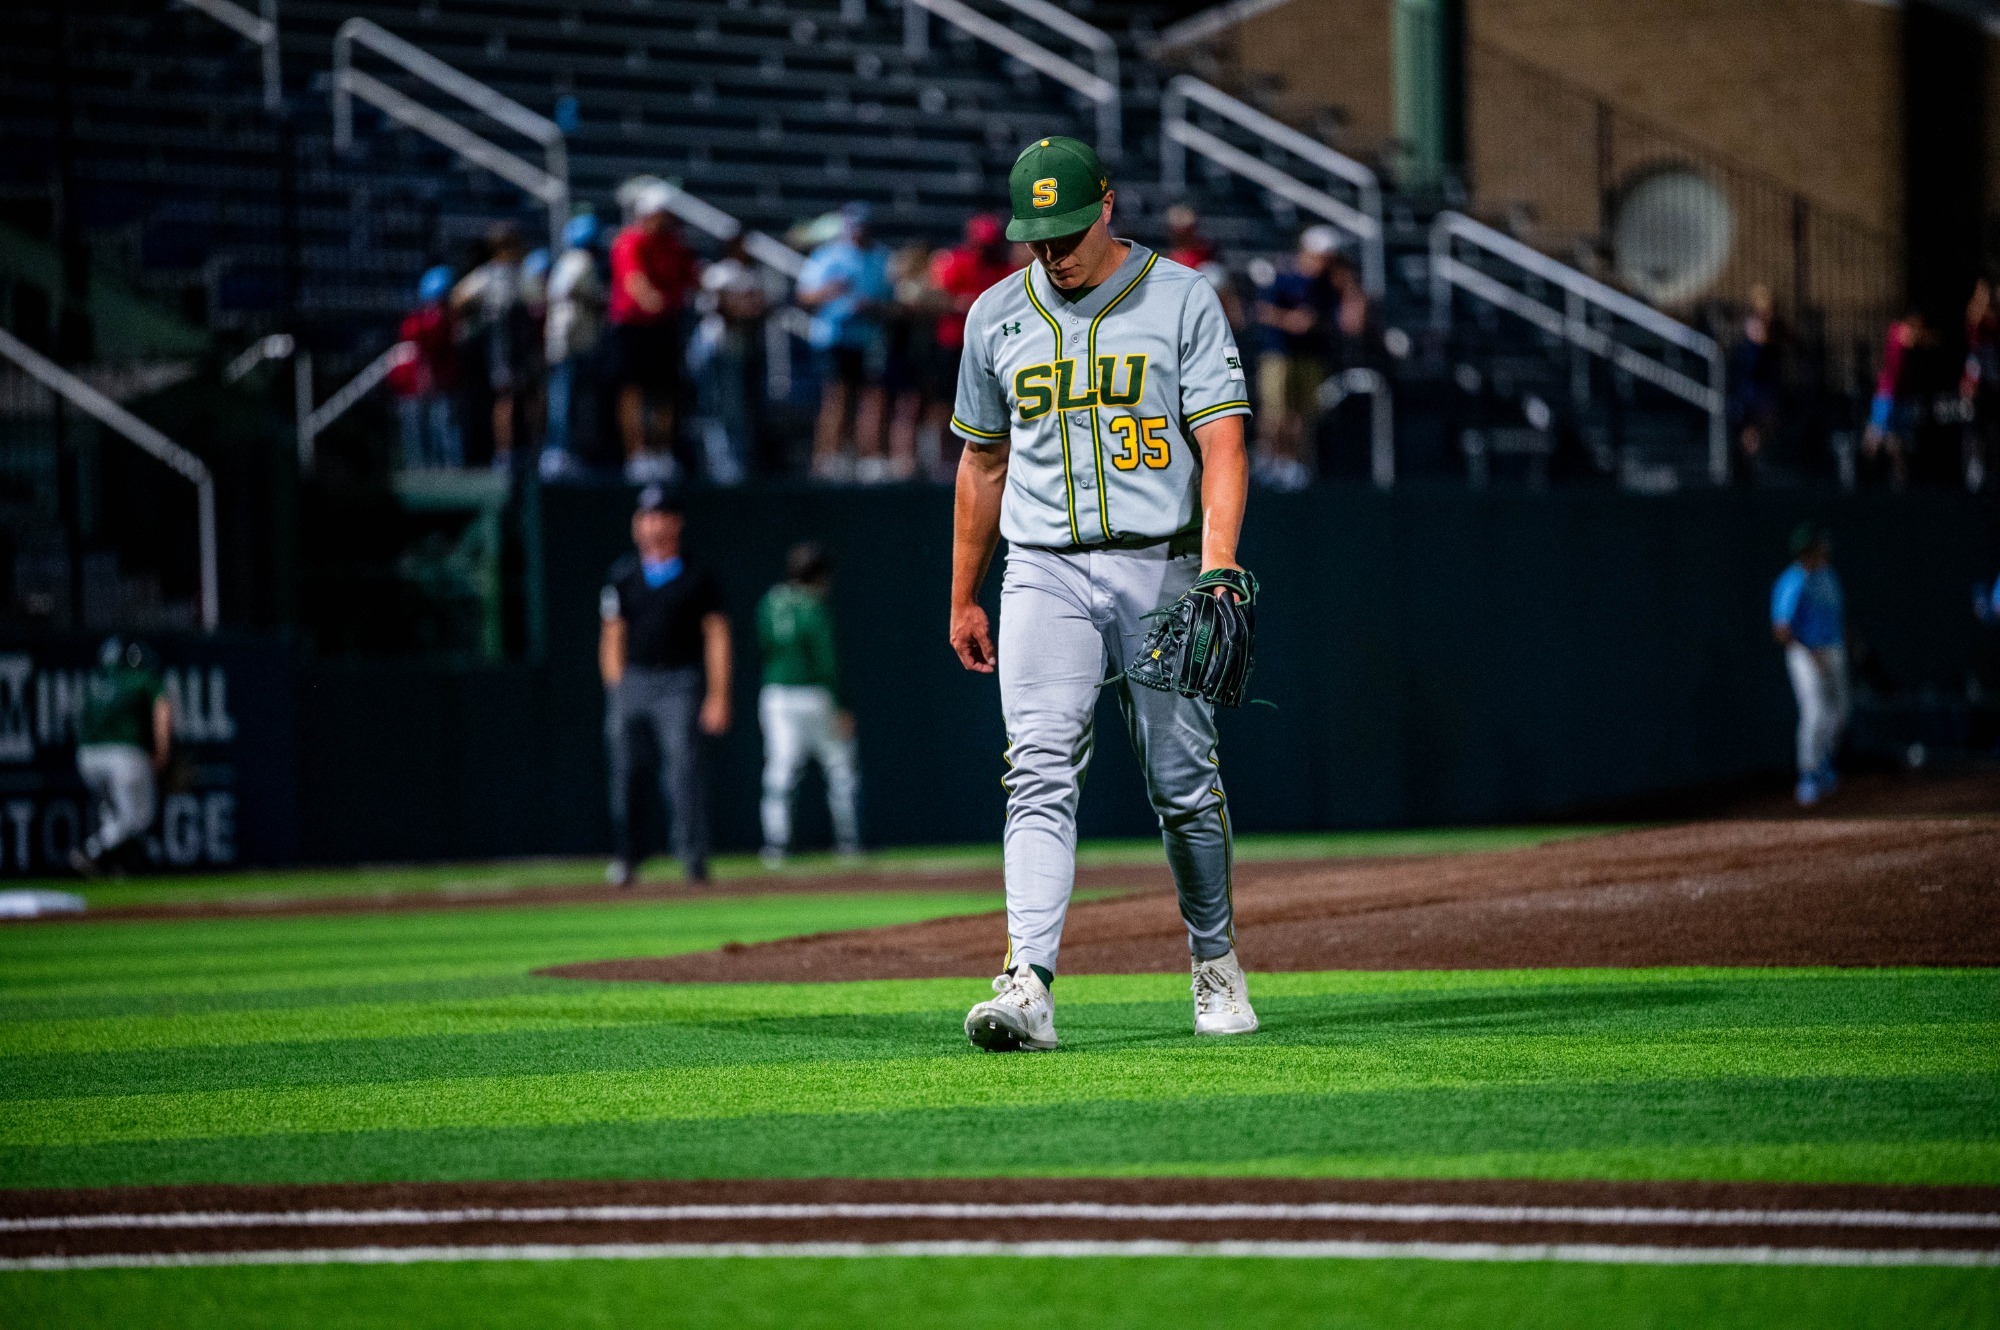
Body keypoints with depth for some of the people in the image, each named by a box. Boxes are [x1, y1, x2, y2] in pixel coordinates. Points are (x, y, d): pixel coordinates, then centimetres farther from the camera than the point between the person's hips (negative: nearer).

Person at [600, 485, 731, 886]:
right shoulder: (622, 577, 11)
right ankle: (626, 856, 13)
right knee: (623, 771, 2)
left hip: (679, 683, -3)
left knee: (684, 763, -14)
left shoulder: (698, 578, 5)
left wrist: (718, 696, -5)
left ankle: (693, 854, -15)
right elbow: (612, 639, 11)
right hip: (632, 682, 3)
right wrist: (616, 694, 4)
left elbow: (716, 637, 4)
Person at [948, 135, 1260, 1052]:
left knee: (1184, 784, 3)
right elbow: (983, 464, 19)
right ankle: (1028, 986, -25)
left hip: (1159, 570, -2)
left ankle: (1215, 965, 24)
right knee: (1041, 774, -14)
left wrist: (1217, 565, -20)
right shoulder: (996, 316, 10)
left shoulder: (1181, 298, -1)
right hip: (1044, 575, 2)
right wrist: (963, 599, 19)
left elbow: (1222, 442, -7)